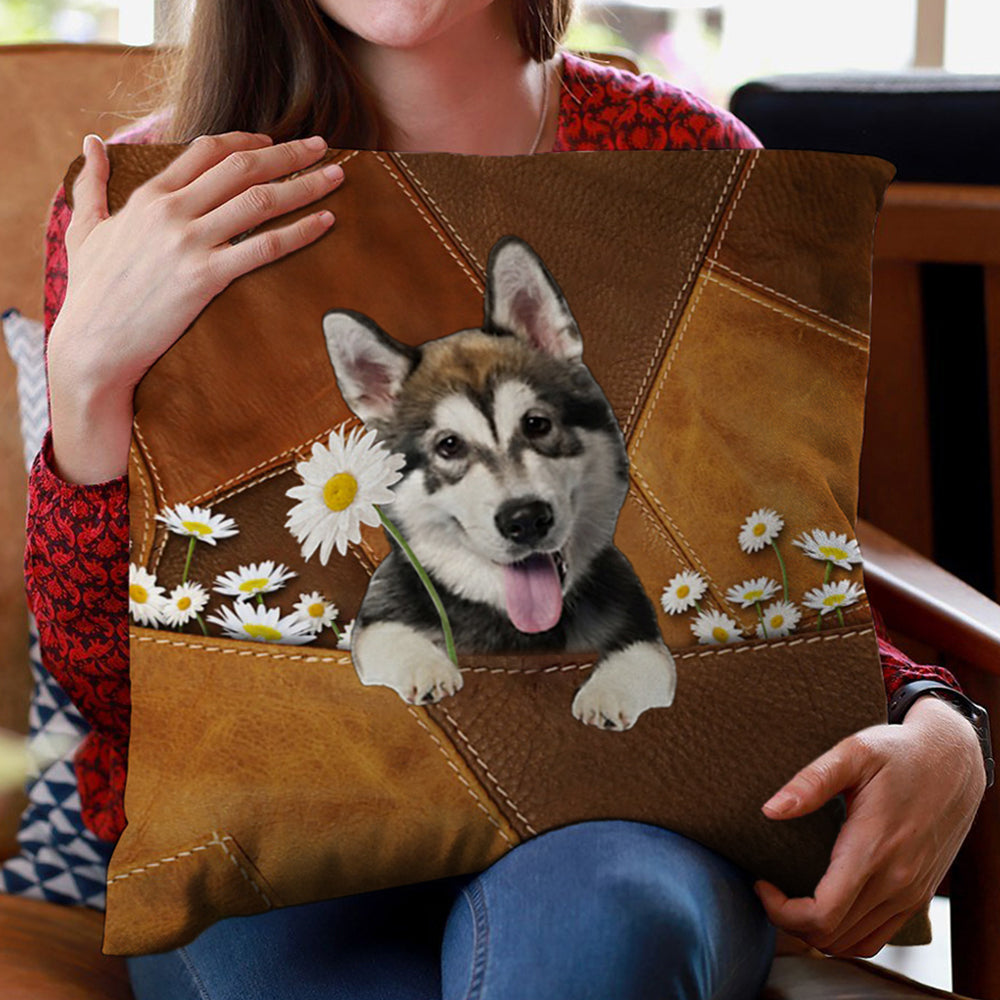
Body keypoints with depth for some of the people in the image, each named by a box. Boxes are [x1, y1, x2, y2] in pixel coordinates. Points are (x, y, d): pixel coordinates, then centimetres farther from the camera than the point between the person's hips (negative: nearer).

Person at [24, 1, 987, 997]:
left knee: (600, 913, -36)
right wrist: (88, 369, -19)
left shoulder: (683, 158, 2)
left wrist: (939, 733, -12)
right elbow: (111, 685, -4)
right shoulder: (149, 200, -1)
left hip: (613, 810, 0)